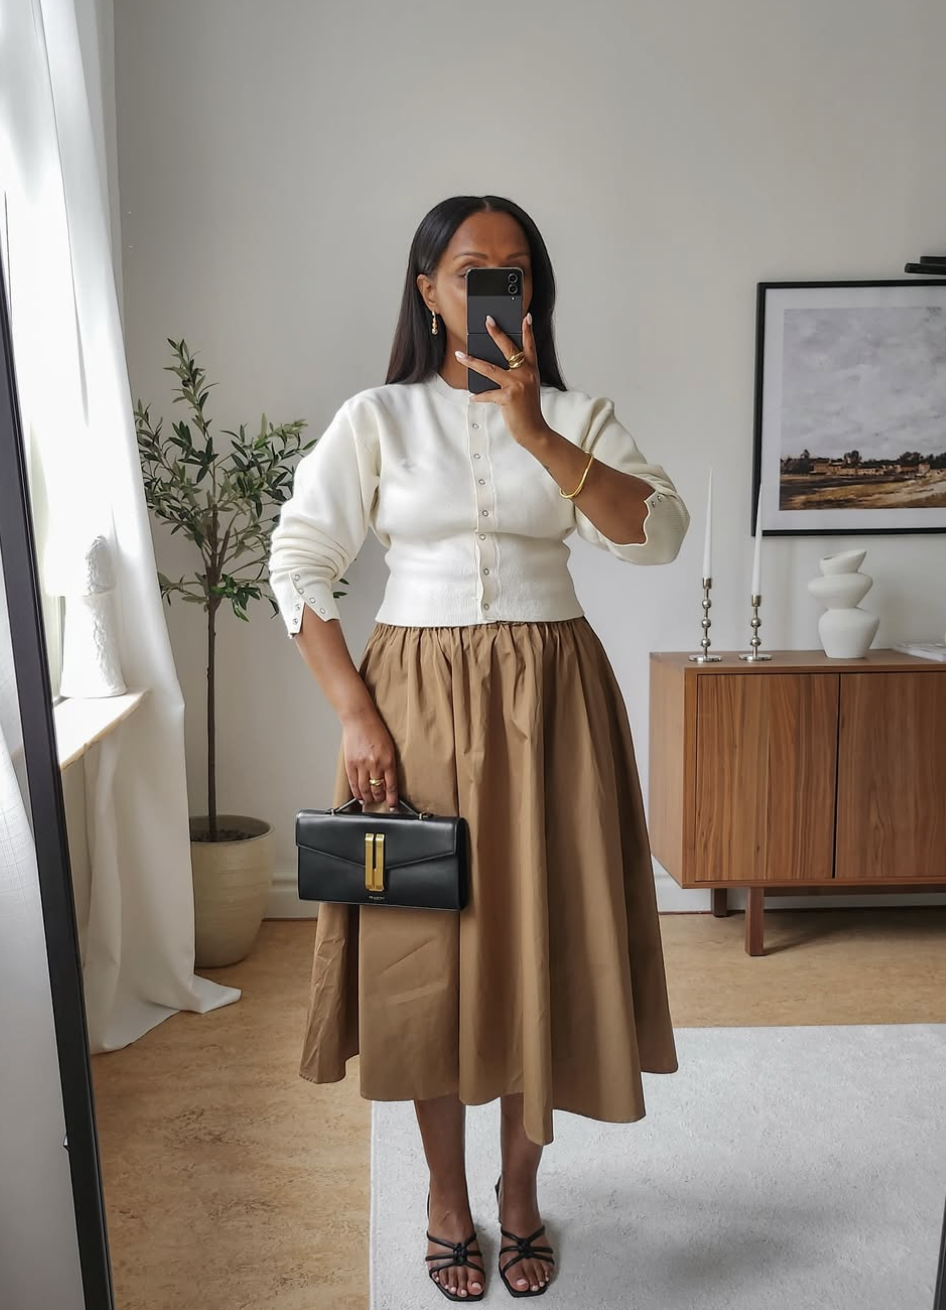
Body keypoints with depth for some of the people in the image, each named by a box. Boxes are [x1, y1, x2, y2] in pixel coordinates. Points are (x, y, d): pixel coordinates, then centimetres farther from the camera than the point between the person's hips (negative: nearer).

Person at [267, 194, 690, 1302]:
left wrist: (535, 432, -21)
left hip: (548, 700, 1)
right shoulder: (376, 418, 2)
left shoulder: (578, 414, 5)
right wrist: (355, 711, -11)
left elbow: (658, 533, -11)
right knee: (426, 945, 6)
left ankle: (520, 1188, 31)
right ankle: (446, 1196, 29)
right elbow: (298, 564, -2)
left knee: (537, 939, 7)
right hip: (418, 698, 0)